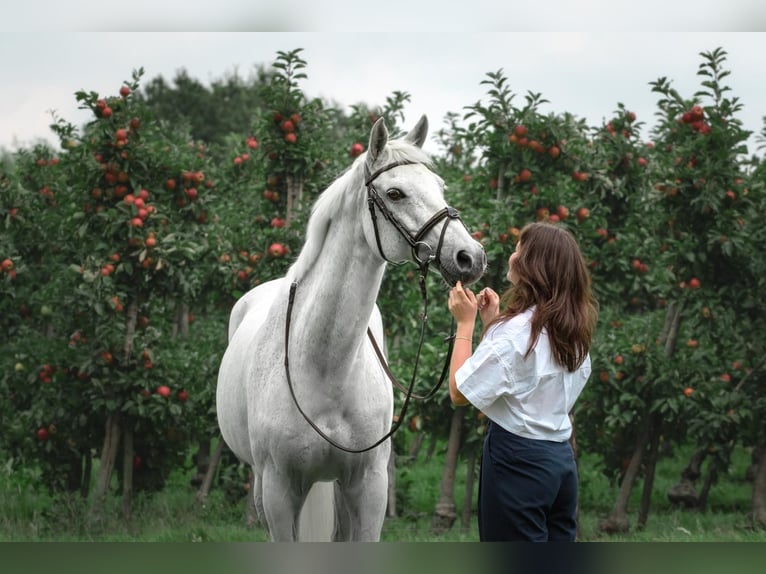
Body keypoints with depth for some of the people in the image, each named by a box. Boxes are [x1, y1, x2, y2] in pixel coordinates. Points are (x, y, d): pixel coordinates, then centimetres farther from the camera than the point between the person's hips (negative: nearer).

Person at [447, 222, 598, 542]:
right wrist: (492, 323, 15)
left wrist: (465, 323, -7)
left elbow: (460, 392, -15)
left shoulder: (515, 331, -17)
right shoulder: (572, 331, 8)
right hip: (562, 458, 8)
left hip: (518, 459, -8)